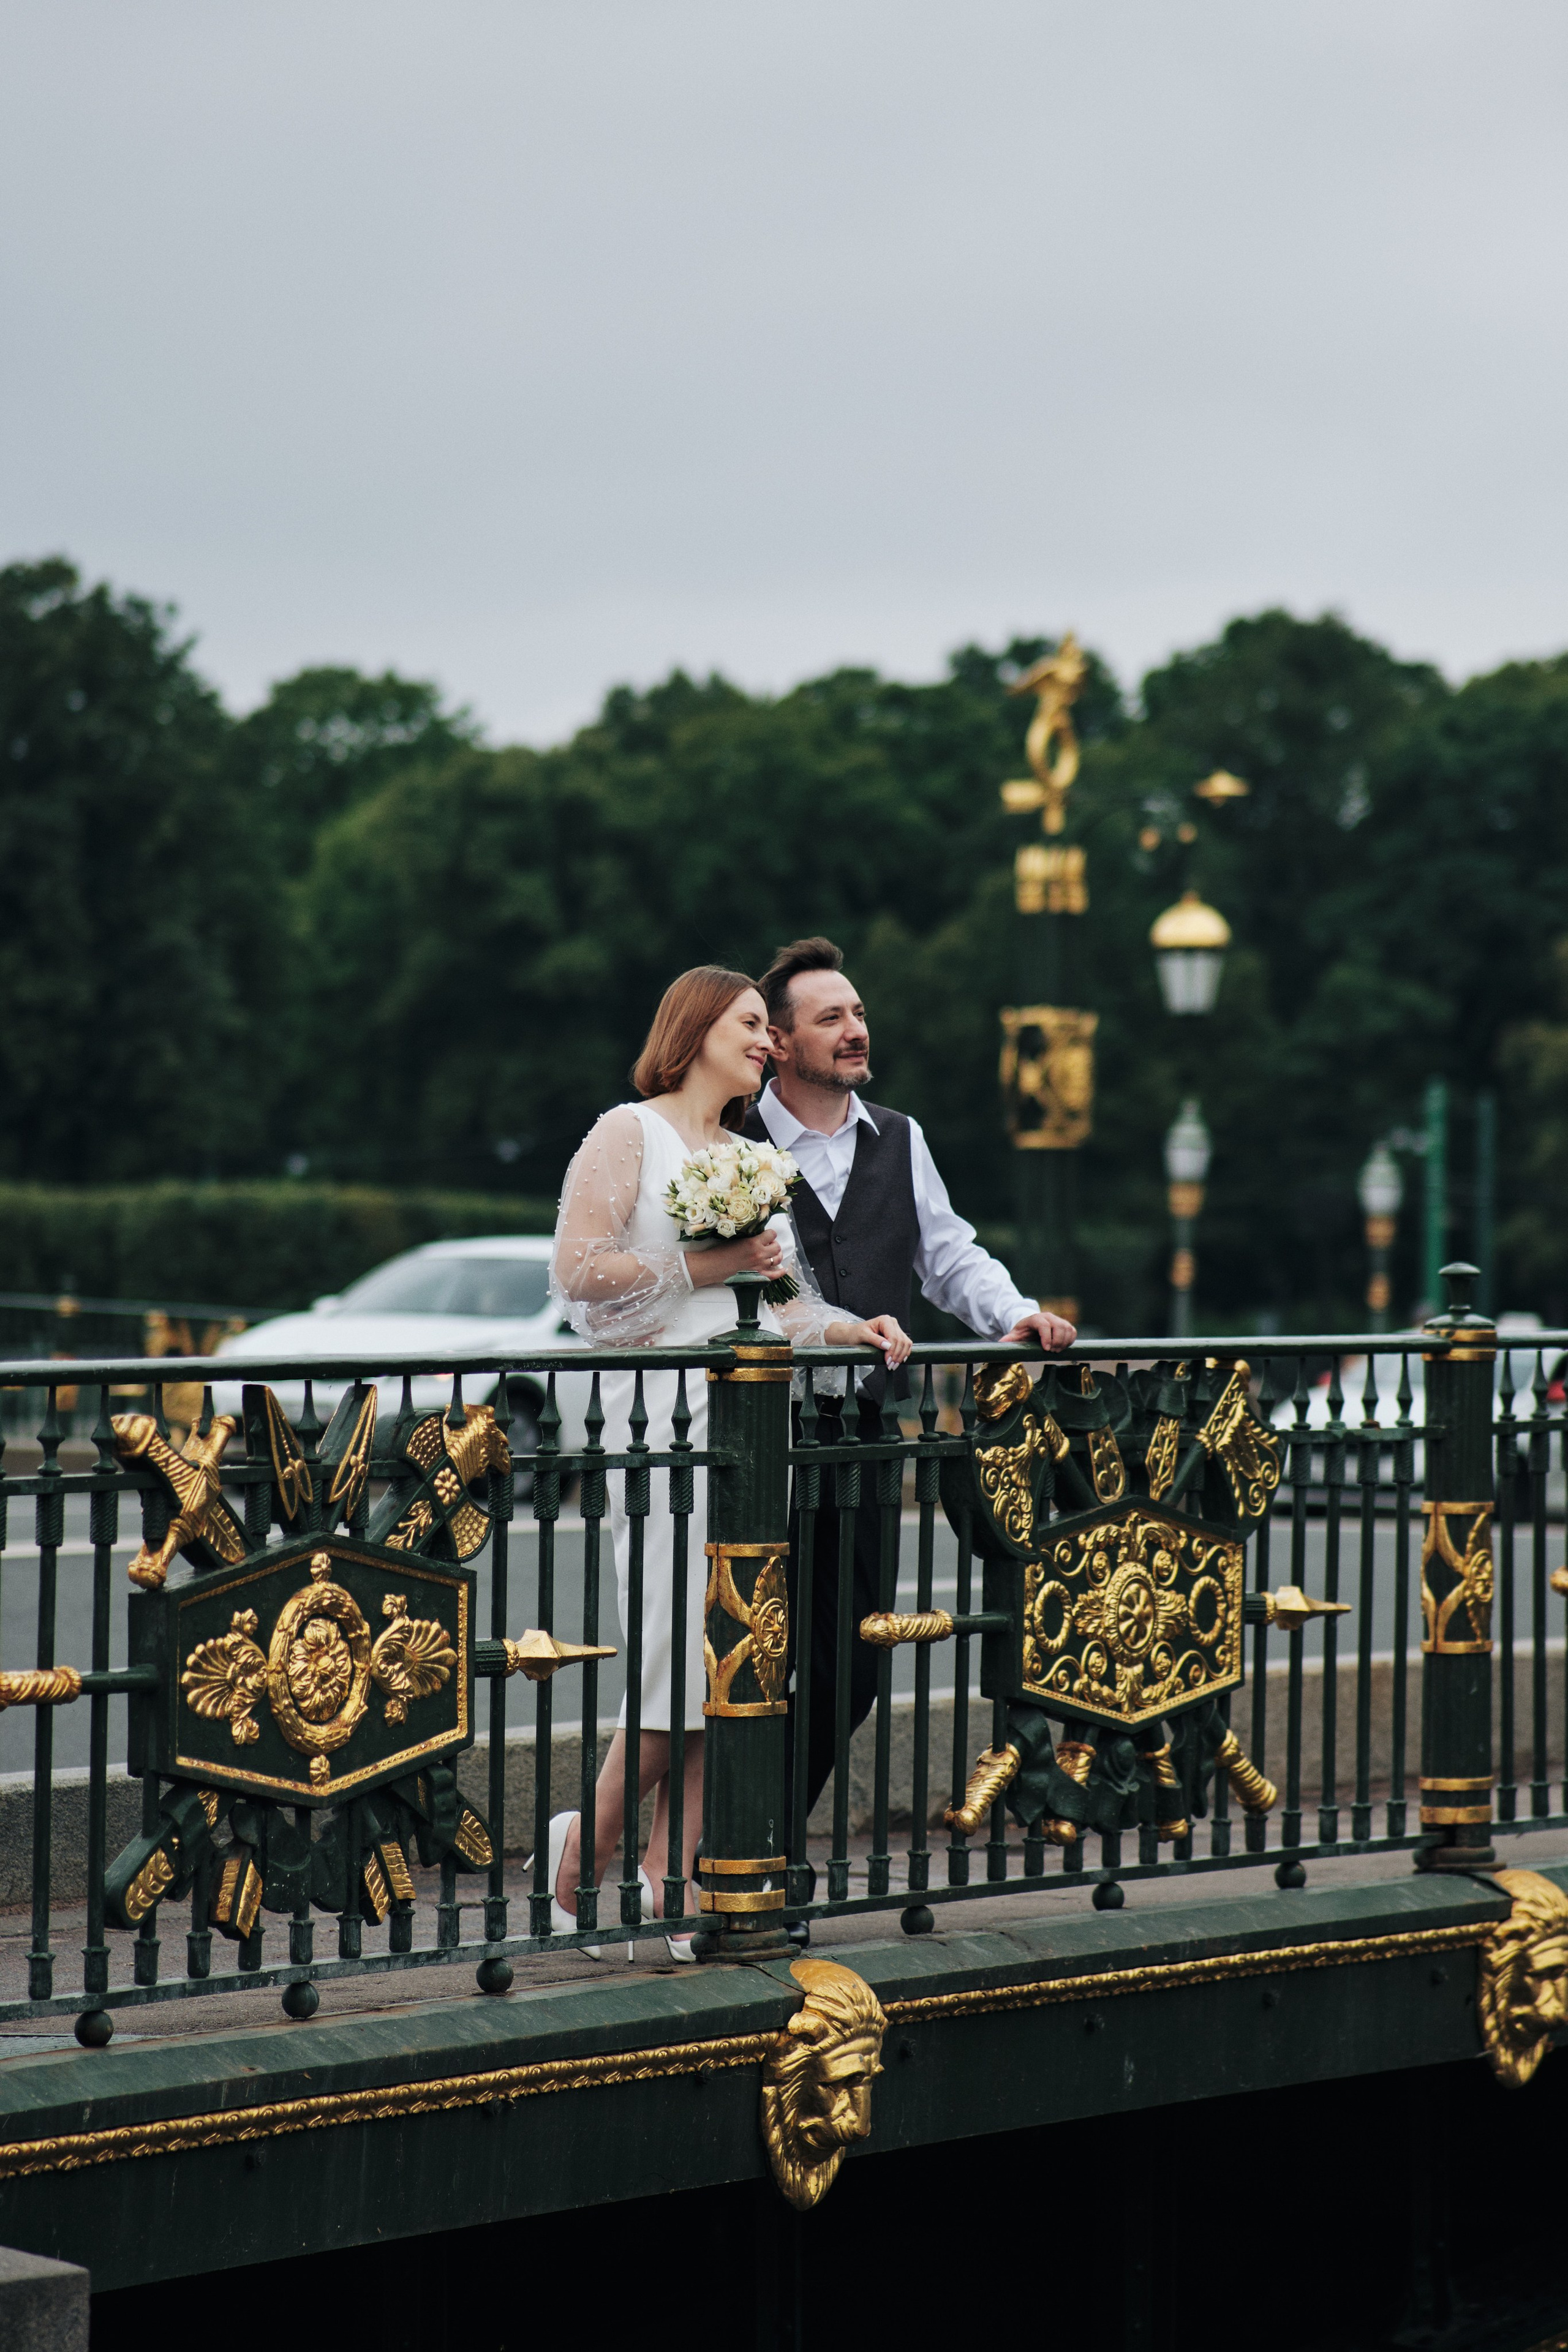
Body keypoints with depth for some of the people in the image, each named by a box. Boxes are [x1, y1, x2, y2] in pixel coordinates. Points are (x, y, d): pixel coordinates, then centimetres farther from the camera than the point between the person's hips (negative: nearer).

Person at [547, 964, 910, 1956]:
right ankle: (585, 1849, 5)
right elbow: (579, 1271, -9)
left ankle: (670, 1882, 4)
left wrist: (850, 1327, 6)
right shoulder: (631, 1133, 2)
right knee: (684, 1655, -11)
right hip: (668, 1407, -7)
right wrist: (705, 1266, -11)